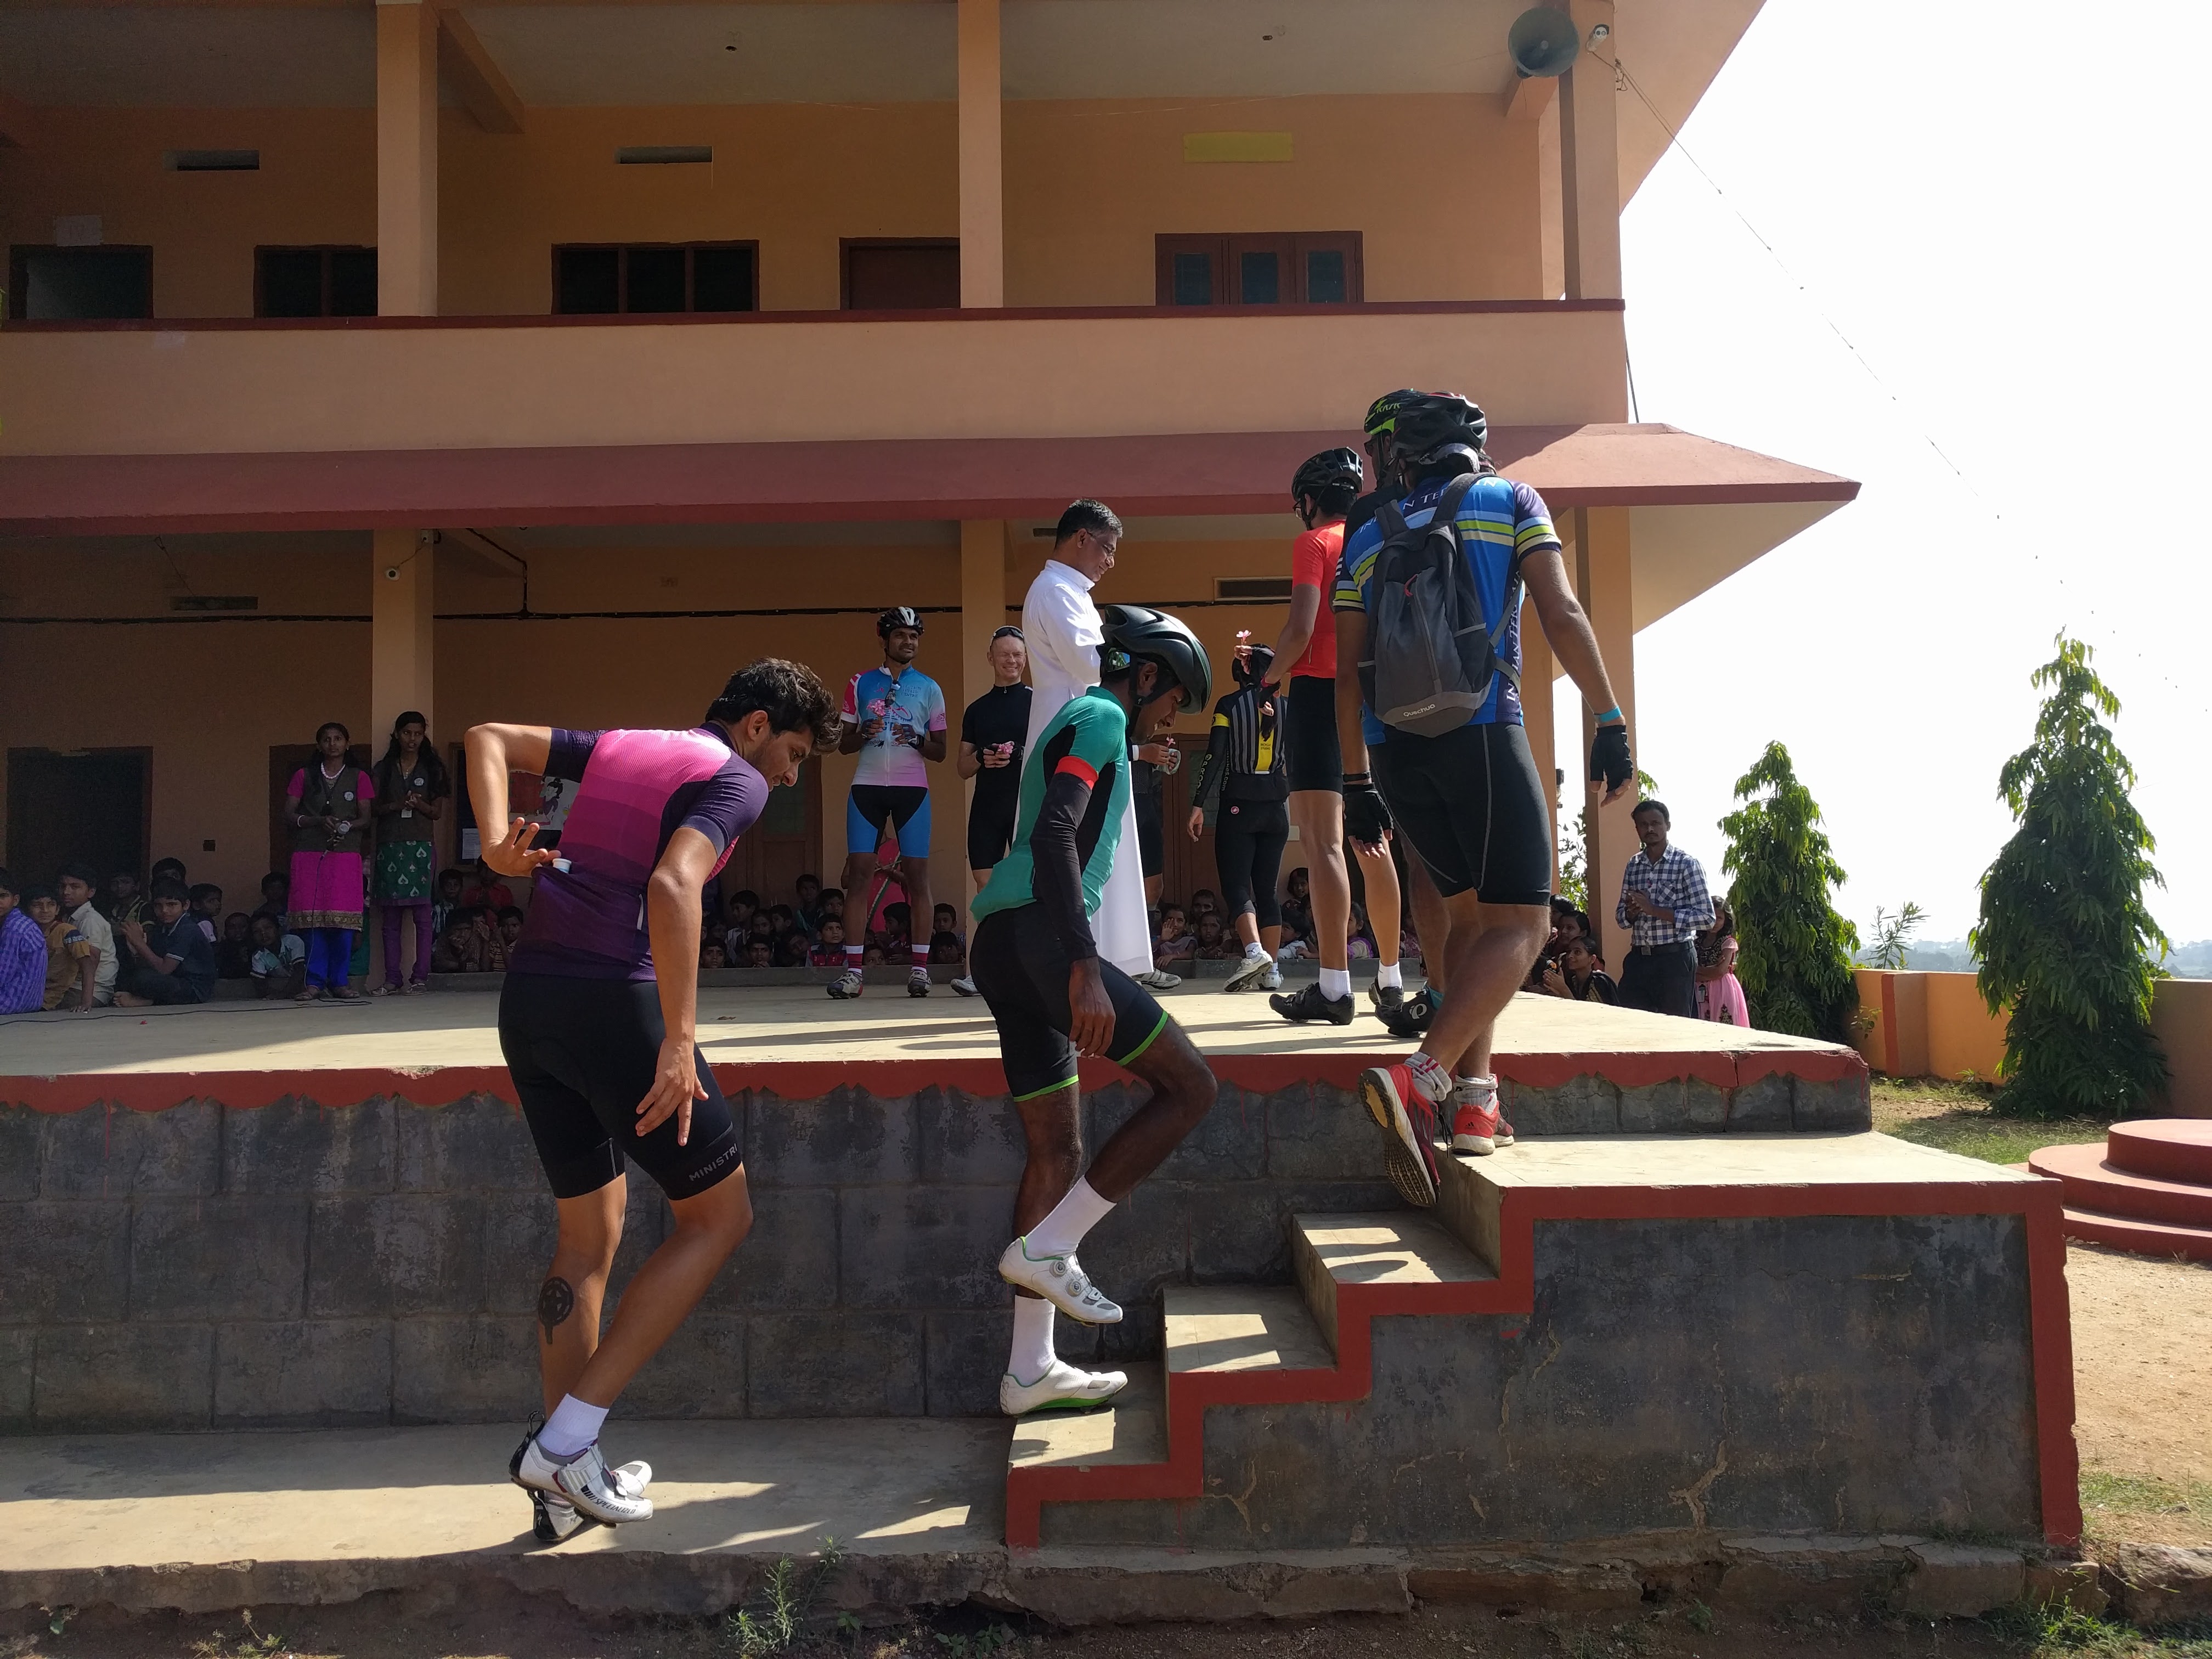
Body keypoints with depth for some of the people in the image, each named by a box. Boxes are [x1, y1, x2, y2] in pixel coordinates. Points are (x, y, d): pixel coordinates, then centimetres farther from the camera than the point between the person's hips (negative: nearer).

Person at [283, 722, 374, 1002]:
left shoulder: (359, 778, 12)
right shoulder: (304, 776, 13)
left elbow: (365, 818, 8)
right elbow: (289, 815, 6)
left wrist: (347, 826, -13)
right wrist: (319, 821, -9)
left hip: (345, 854, 0)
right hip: (309, 854, 0)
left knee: (342, 920, -6)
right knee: (313, 920, -5)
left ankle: (340, 981, 1)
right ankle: (315, 982, -2)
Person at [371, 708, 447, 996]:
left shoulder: (431, 768, 10)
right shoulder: (383, 768, 13)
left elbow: (437, 812, 7)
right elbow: (374, 808, 9)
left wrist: (419, 804, -12)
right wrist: (397, 805, -9)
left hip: (421, 845, -2)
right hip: (389, 845, 2)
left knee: (422, 913, -7)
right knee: (390, 916, 0)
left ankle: (420, 977, -6)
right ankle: (392, 980, 1)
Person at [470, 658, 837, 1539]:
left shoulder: (616, 748, 21)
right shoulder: (736, 779, -3)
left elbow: (486, 739, 21)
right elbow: (671, 886, -21)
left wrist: (498, 841, 5)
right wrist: (680, 1040, -21)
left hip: (527, 1000, 8)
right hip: (615, 999, -8)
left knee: (590, 1227, 18)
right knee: (718, 1216, 7)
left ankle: (565, 1482, 21)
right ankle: (564, 1440, 3)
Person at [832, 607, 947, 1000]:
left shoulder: (929, 688, 11)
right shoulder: (861, 683, 12)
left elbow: (940, 751, 11)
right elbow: (843, 744, 13)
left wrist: (919, 740, -11)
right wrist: (864, 733, -9)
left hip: (912, 788, 0)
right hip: (867, 786, 0)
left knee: (917, 874, -6)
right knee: (859, 872, -7)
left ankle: (919, 969, -2)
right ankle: (853, 971, -6)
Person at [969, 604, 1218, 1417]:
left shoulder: (1073, 724, 28)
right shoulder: (1101, 718, -3)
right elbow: (1055, 836, -18)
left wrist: (1072, 966, 36)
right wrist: (1085, 970, -26)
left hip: (1001, 945, 10)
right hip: (1040, 934, -10)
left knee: (1056, 1152, 10)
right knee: (1188, 1085, -6)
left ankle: (1031, 1369, 13)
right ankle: (1047, 1247, -6)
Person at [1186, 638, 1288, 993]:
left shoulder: (1229, 704, -5)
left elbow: (1214, 757, -8)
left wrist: (1198, 806, -6)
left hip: (1239, 806, -4)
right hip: (1276, 807, 4)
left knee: (1236, 885, -4)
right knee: (1267, 889, 9)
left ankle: (1254, 951, -26)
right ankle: (1271, 968, 7)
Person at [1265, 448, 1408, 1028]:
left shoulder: (1313, 544, -4)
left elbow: (1300, 628, -14)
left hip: (1319, 691, -7)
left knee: (1323, 843, -10)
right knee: (1371, 844, 12)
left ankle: (1334, 986, -15)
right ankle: (1390, 979, 16)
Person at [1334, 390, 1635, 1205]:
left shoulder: (1367, 539, 16)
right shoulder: (1510, 502, 10)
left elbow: (1347, 672, 12)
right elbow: (1562, 615, -3)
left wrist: (1357, 781, 17)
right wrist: (1611, 721, -1)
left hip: (1394, 747, 5)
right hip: (1481, 732, -4)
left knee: (1470, 910, 19)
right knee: (1520, 923, -3)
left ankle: (1474, 1101, 10)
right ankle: (1419, 1078, -25)